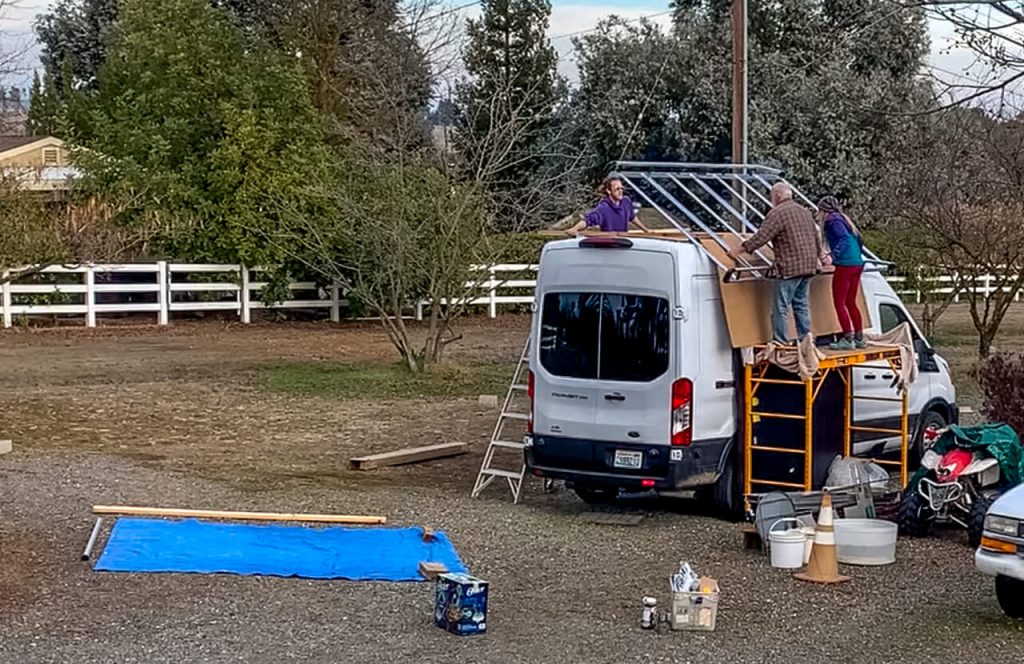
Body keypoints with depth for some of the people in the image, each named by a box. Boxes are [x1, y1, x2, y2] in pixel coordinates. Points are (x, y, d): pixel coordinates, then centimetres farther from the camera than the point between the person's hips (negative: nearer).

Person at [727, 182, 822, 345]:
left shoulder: (777, 213, -9)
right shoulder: (805, 211, 17)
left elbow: (761, 237, -15)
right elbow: (817, 239, 23)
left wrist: (739, 251, -10)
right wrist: (817, 257, 37)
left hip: (789, 268, -8)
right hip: (808, 266, 8)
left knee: (780, 307, -3)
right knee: (802, 305, 13)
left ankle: (780, 342, -4)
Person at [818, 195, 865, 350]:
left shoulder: (832, 220, -5)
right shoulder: (842, 219, 20)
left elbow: (843, 238, -20)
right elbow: (859, 240, 22)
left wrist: (833, 255, -30)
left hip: (845, 265, -9)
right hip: (857, 264, 9)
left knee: (839, 303, -4)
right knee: (850, 302, 16)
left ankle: (848, 339, -8)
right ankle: (859, 338, 18)